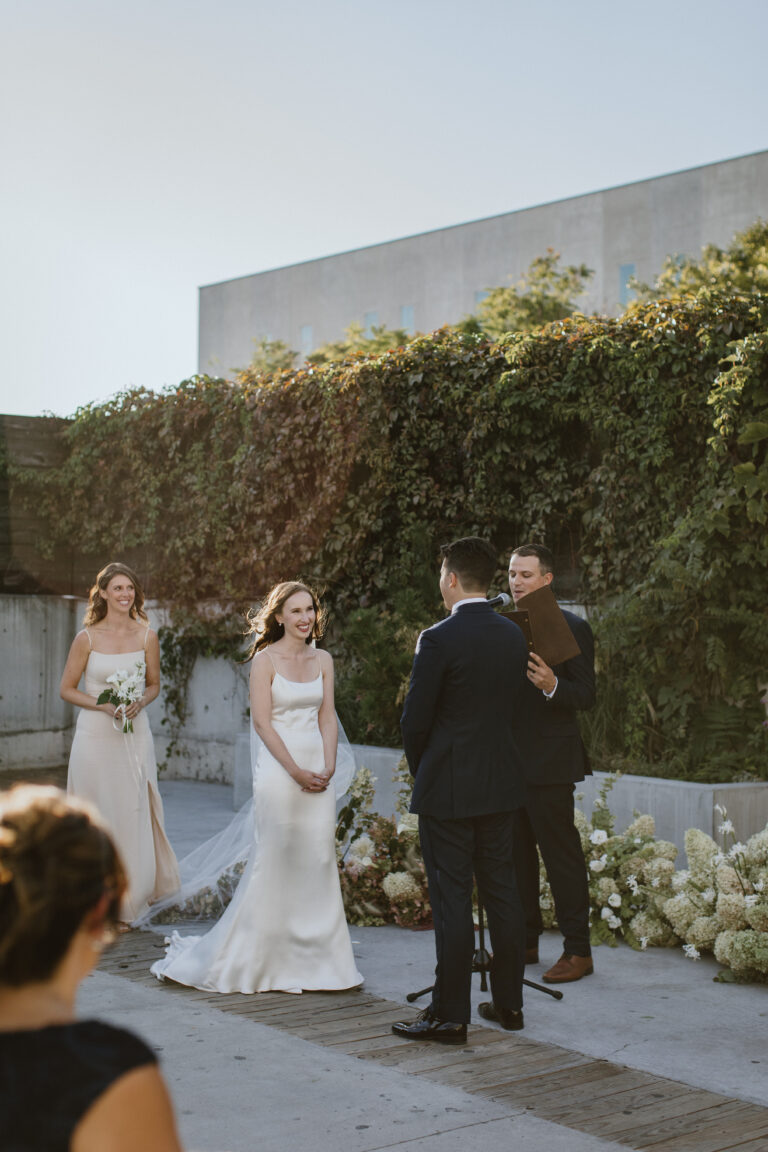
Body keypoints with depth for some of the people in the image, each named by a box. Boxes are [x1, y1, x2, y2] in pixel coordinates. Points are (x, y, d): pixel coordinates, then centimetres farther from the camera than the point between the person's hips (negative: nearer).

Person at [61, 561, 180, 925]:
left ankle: (127, 900, 19)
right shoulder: (87, 637, -4)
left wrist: (139, 702, -10)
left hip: (135, 735, 2)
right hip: (95, 735, -2)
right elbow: (67, 688, 2)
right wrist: (104, 705, -12)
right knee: (97, 815, 4)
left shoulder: (146, 636, 1)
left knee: (134, 814, 4)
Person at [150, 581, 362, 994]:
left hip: (318, 769, 5)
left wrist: (328, 767, -4)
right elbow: (262, 721, -9)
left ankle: (314, 957, 16)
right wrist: (297, 772, -13)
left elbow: (328, 717, 10)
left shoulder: (323, 661, 11)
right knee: (275, 860, -3)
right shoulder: (265, 660, -5)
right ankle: (259, 958, 11)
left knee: (319, 860, 6)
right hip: (278, 768, -5)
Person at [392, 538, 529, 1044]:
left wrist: (422, 772, 5)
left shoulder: (439, 639, -16)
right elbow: (513, 705, 11)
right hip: (501, 783, 7)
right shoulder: (514, 635, 4)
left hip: (448, 788, -6)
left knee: (452, 899, -2)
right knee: (502, 892, 13)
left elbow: (415, 720, -12)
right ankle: (509, 1003, 23)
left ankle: (450, 1014, 4)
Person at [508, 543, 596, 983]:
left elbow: (586, 695, -11)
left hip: (550, 762, -7)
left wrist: (552, 686, -29)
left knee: (562, 854, -2)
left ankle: (578, 950, 6)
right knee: (516, 854, 14)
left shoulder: (572, 628, -7)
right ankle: (525, 942, 26)